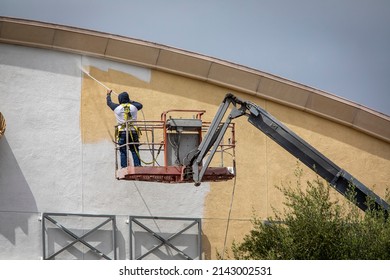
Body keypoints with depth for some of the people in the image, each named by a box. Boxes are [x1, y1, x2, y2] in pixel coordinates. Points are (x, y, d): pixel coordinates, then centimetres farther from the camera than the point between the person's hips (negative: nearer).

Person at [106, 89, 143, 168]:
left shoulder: (117, 108, 0)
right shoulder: (133, 107, 4)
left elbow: (109, 103, 20)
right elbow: (140, 105, 27)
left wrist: (108, 94, 39)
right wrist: (131, 101, 36)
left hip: (122, 132, -1)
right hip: (133, 132, 1)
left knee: (123, 152, 1)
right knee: (135, 151, 3)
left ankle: (124, 167, -5)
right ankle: (138, 166, -5)